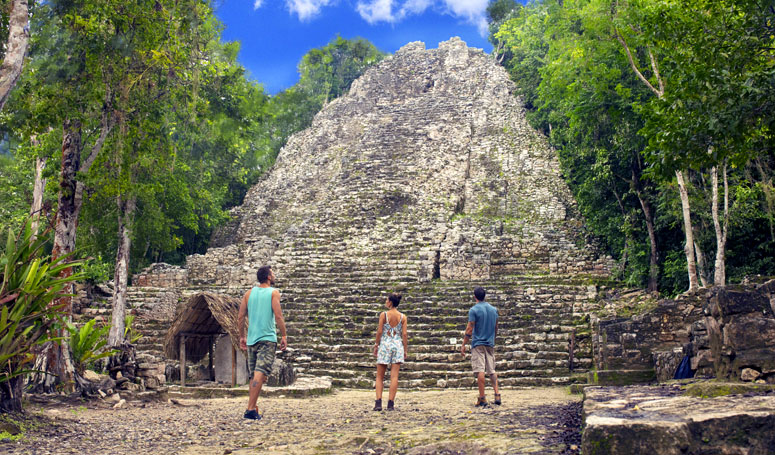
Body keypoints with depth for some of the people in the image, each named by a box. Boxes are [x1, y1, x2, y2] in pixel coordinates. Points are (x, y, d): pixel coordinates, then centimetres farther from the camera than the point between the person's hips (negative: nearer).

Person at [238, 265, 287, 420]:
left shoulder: (249, 293, 10)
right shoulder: (273, 293, -3)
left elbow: (240, 317, 9)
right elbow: (278, 316, -11)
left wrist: (242, 336, 18)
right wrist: (284, 336, -4)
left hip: (251, 339, 5)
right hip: (267, 339, -5)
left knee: (254, 375, 15)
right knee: (260, 374, -9)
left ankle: (253, 407, 20)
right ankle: (250, 409, -17)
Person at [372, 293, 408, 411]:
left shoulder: (383, 314, -4)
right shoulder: (402, 317, 3)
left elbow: (379, 331, -5)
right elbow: (404, 334, 1)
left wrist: (376, 345, 4)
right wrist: (405, 349, 6)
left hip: (385, 344, -2)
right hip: (398, 345, 2)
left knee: (380, 376, 6)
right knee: (394, 376, 2)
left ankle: (378, 402, -6)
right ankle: (390, 403, -2)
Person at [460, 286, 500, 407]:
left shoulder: (474, 310, -8)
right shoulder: (494, 309, 9)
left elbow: (470, 329, -11)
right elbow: (496, 328, 15)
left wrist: (463, 345, -6)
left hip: (478, 344, -5)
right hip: (490, 344, 5)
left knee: (480, 370, -5)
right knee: (492, 370, 11)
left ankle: (482, 398, -6)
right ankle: (497, 395, 2)